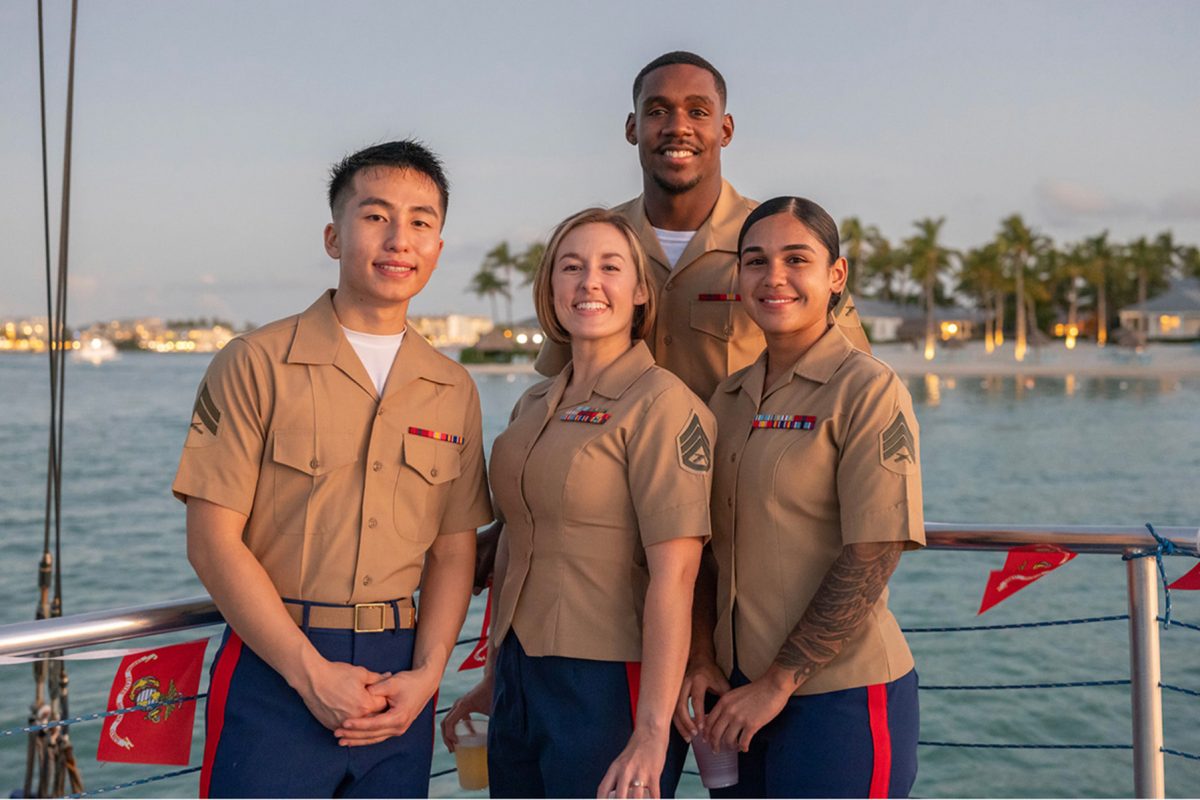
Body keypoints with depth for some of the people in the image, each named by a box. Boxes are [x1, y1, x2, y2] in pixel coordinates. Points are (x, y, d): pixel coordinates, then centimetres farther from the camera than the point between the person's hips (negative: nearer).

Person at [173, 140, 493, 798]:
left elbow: (452, 552, 9)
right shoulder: (256, 365, -4)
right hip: (273, 671, -3)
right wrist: (311, 672, -12)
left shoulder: (454, 392, 7)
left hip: (398, 680, 4)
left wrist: (426, 674, -5)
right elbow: (212, 540, -8)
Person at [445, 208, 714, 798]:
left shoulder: (660, 402, -12)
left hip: (605, 682, -6)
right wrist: (493, 678, 17)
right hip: (519, 678, 6)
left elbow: (674, 575, -18)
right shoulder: (534, 406, 9)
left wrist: (651, 733, -22)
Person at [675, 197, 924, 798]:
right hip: (740, 690, 6)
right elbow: (714, 546, 11)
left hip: (840, 692, -5)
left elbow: (870, 562, -16)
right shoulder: (730, 398, 8)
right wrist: (700, 658, -1)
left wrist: (777, 682, -14)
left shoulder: (869, 390, -11)